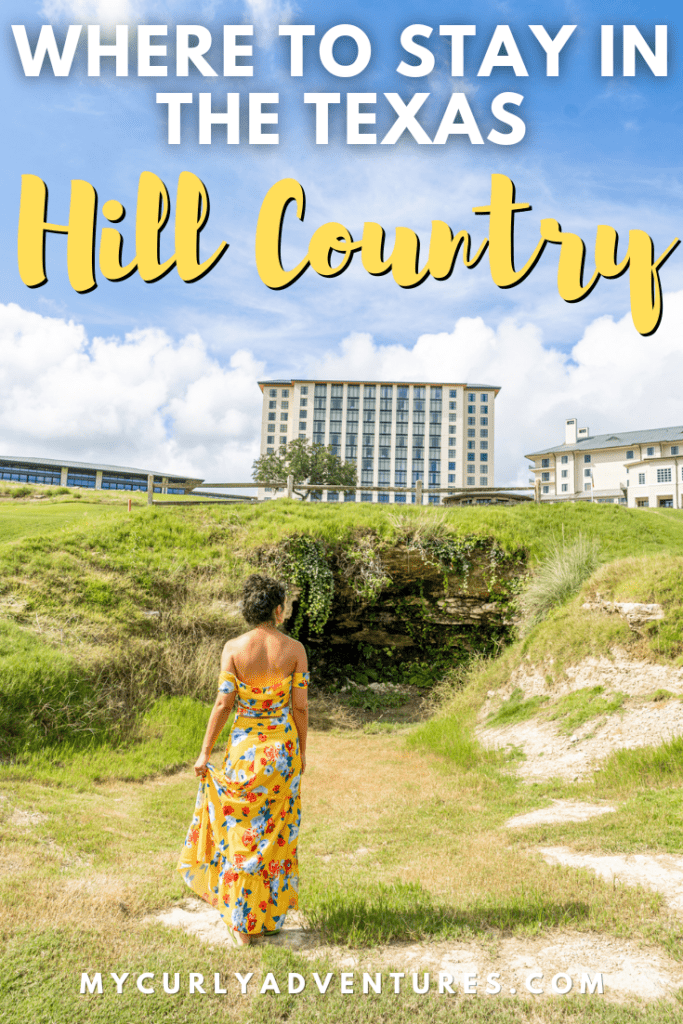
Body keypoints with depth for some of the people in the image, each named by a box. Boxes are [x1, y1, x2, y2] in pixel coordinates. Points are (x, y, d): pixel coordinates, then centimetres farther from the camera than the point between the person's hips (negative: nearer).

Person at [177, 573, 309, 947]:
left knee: (242, 832, 12)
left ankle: (241, 923, 19)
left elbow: (223, 704, -11)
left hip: (245, 746, -1)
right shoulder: (294, 649, -8)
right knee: (277, 832, 15)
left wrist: (205, 752, -3)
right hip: (282, 748, 1)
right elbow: (300, 706, -5)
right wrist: (301, 750, 8)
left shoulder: (233, 648, -10)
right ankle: (270, 916, 28)